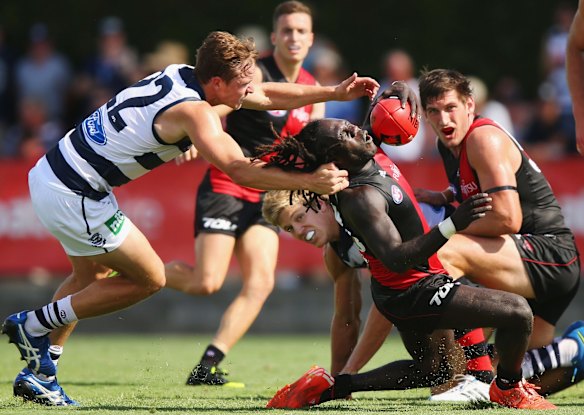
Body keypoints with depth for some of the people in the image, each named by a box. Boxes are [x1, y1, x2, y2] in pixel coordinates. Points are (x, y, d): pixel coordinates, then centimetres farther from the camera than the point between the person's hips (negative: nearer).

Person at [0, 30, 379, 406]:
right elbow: (238, 170, -32)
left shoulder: (184, 76, 6)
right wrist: (310, 182, -30)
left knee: (93, 273, 26)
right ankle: (35, 324, 6)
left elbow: (268, 96, 16)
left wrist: (335, 92, 14)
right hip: (73, 195, -9)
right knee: (149, 279, 3)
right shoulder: (194, 110, -21)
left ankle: (39, 373, 27)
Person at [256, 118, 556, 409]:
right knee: (518, 312, -18)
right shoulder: (360, 198, -29)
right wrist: (452, 226, -45)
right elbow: (396, 259, -37)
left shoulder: (373, 162, -1)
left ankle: (330, 386, 24)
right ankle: (508, 389, 8)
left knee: (432, 370, 30)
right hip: (412, 293, -10)